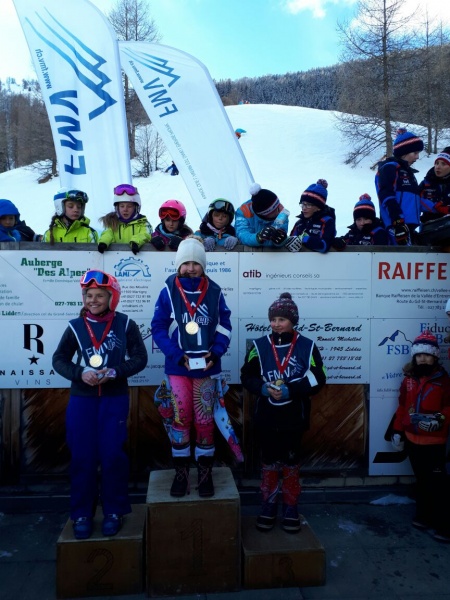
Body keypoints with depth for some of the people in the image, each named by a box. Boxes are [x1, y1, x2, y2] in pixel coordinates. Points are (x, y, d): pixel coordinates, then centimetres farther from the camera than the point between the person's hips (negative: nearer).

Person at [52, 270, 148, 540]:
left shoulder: (125, 324, -5)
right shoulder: (76, 326, 0)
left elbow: (140, 358, -4)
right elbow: (59, 359, 2)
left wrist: (115, 372, -20)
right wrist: (80, 373, -17)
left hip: (115, 398, -1)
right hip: (82, 398, 2)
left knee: (112, 453, 1)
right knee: (82, 455, 4)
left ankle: (114, 511, 18)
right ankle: (82, 513, 20)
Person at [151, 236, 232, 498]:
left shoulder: (214, 292, -2)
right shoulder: (168, 291, -5)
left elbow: (224, 327, 3)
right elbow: (158, 329, -5)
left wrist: (215, 353, -12)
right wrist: (178, 356, -15)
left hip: (207, 368, 1)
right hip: (177, 367, 0)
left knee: (205, 421, 8)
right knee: (180, 419, 7)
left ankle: (205, 473, 23)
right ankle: (181, 473, 23)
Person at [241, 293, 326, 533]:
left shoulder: (307, 346, -5)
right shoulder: (260, 345, -2)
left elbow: (318, 379, -7)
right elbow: (247, 376, 1)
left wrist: (290, 390, -19)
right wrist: (263, 388, -18)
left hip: (294, 416, -1)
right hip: (267, 416, 1)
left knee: (290, 463, 12)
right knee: (269, 462, 12)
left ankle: (291, 509, 29)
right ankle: (268, 507, 29)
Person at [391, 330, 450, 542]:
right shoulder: (409, 379, 6)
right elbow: (402, 406, 10)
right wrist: (397, 430, 8)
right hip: (412, 439, 5)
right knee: (421, 480, 17)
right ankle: (424, 516, 30)